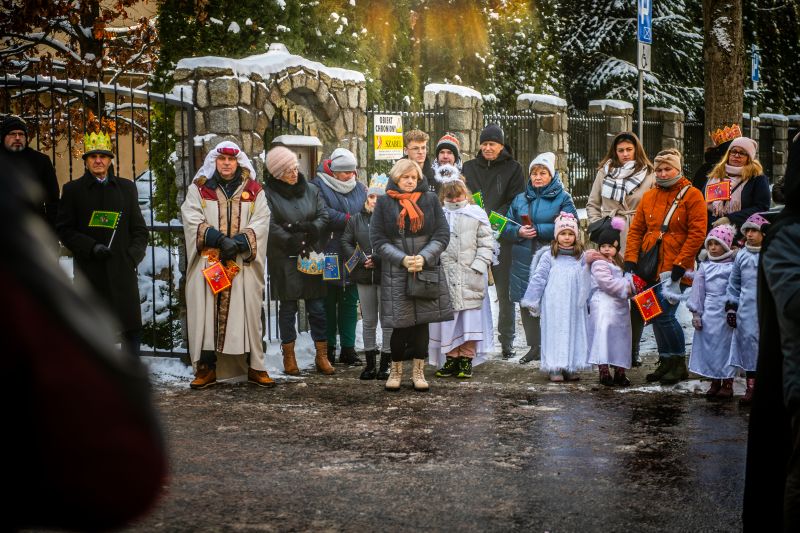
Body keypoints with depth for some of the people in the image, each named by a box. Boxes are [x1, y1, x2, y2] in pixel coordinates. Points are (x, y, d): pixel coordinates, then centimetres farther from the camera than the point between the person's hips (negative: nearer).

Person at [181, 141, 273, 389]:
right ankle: (206, 368, 3)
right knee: (207, 312, -3)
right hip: (208, 263, 0)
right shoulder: (199, 188, 9)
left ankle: (255, 367, 7)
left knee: (247, 312, 0)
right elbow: (192, 218, -4)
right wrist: (220, 239, -16)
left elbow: (261, 221, 0)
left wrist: (240, 242, -16)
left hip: (243, 264, 0)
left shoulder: (254, 190, 11)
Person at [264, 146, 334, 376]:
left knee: (317, 307, 3)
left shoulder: (311, 190, 9)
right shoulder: (268, 194, -5)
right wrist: (292, 242, -19)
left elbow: (323, 217, 3)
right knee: (287, 308, 6)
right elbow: (271, 227, -13)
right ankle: (288, 356, 15)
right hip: (283, 260, -3)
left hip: (311, 256, 3)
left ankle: (321, 355, 10)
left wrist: (305, 228, -14)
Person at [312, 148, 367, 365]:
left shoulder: (359, 188, 13)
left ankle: (348, 348, 11)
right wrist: (349, 219, -14)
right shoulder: (318, 186, -3)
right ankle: (328, 348, 11)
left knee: (350, 302, 6)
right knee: (328, 302, 3)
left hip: (353, 257, 4)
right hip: (328, 256, -4)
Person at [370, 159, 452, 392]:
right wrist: (403, 259, -12)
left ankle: (418, 371, 14)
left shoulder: (430, 199, 6)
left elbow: (442, 235, 2)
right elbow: (377, 239, -1)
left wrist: (423, 258, -12)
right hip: (395, 273, -1)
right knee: (400, 324, -2)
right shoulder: (384, 203, 3)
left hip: (427, 270, 1)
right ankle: (396, 370, 14)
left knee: (422, 321, 3)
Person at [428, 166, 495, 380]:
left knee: (470, 319, -1)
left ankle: (466, 359, 8)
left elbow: (486, 244, 3)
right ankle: (451, 358, 14)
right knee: (447, 320, 4)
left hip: (470, 278, -1)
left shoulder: (476, 214, 4)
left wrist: (478, 266, -7)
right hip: (444, 277, 1)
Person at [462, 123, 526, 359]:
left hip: (502, 236, -2)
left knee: (505, 291, 1)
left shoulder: (512, 168, 6)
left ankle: (507, 342, 8)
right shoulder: (469, 168, 15)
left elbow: (517, 202, -2)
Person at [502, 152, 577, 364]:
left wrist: (538, 230, -12)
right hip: (524, 261, 4)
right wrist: (519, 232, -10)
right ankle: (534, 347, 17)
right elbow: (506, 229, 12)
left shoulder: (563, 198, 4)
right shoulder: (520, 199, 16)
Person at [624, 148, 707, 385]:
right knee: (656, 316, 8)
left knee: (664, 315, -12)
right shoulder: (648, 197, 14)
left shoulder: (691, 195, -2)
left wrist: (680, 264, -14)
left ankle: (679, 363, 3)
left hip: (674, 270, -6)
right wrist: (631, 259, 1)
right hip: (650, 268, 6)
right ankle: (665, 362, 21)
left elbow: (697, 233, -8)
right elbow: (636, 230, 14)